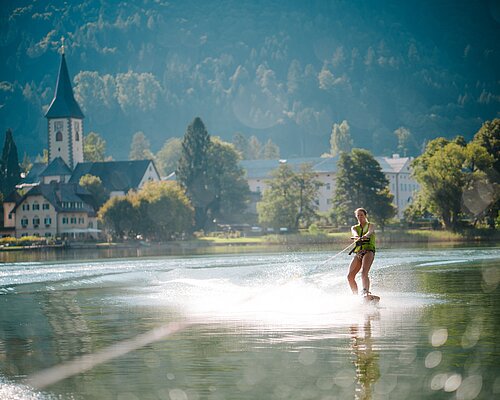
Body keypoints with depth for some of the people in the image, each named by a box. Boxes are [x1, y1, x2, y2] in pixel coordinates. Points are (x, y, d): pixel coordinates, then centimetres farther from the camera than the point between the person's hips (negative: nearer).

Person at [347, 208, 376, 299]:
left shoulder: (371, 225, 11)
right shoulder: (354, 228, 20)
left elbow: (370, 231, -14)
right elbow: (355, 233, -5)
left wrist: (365, 236, -39)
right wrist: (357, 237, -32)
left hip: (368, 251, -5)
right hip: (358, 253, 5)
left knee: (364, 272, -29)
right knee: (350, 276, -7)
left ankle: (366, 292, -46)